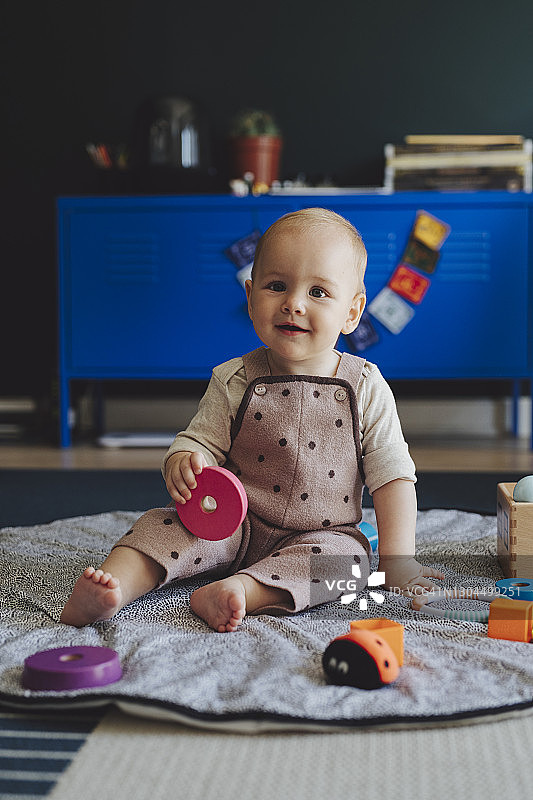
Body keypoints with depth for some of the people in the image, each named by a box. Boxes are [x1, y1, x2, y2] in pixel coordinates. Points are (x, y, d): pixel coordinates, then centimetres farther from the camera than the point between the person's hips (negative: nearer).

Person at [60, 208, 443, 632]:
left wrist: (397, 559, -10)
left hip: (321, 538, 0)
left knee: (347, 557, -30)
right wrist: (183, 465, -27)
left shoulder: (366, 388, -5)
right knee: (165, 523, -21)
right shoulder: (234, 381, -3)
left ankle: (239, 590, -42)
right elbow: (200, 442, -1)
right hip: (236, 528, 1)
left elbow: (392, 474, -3)